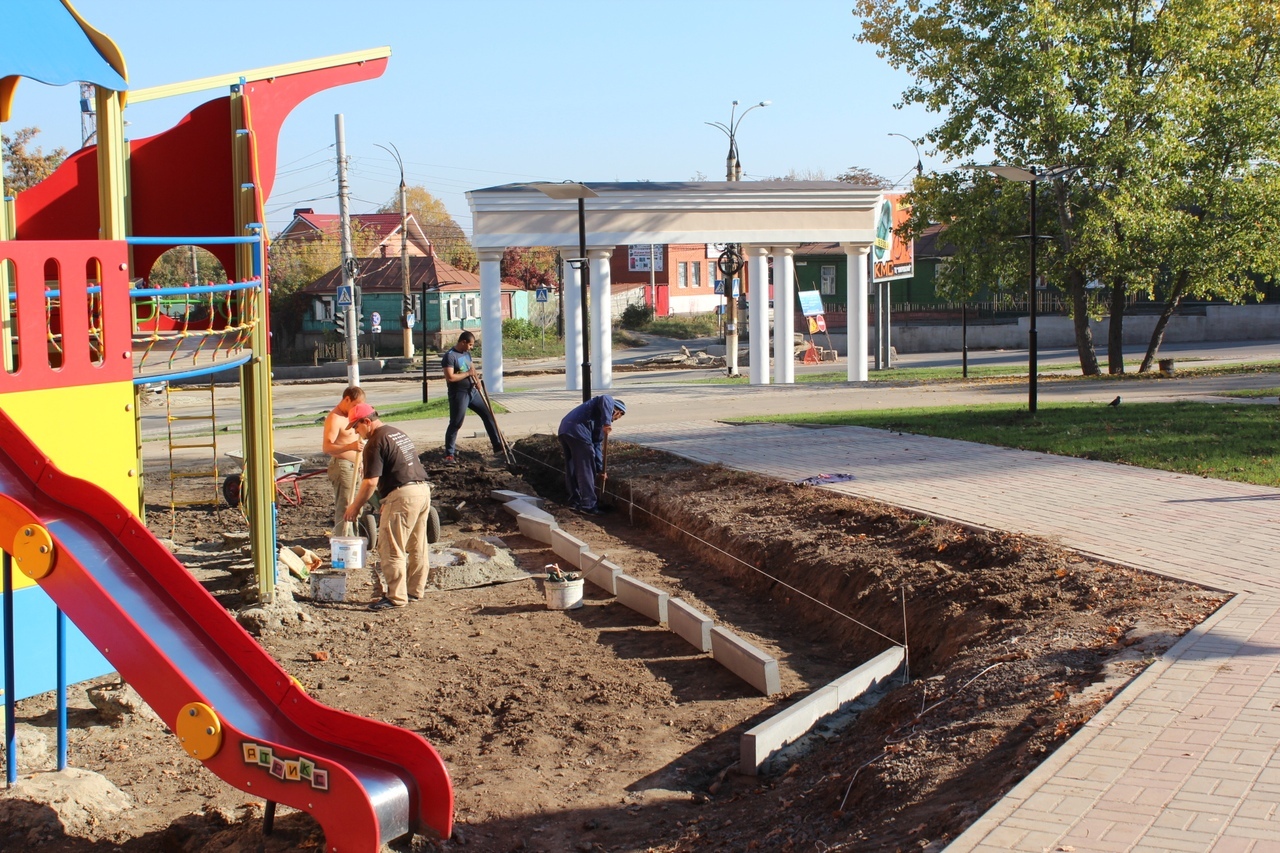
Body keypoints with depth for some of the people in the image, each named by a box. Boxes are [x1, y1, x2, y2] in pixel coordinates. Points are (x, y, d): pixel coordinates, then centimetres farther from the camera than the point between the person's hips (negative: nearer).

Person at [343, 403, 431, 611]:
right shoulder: (398, 433, 20)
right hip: (423, 489, 10)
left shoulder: (376, 442, -10)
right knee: (417, 547, 14)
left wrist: (355, 506, -2)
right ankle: (415, 590, 21)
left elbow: (371, 481, -13)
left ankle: (396, 596, -3)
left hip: (403, 494, -10)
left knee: (391, 549, -4)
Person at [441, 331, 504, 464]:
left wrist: (477, 379, -1)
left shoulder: (467, 353, 11)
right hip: (459, 394, -9)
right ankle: (449, 454, 5)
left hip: (472, 391, 9)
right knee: (455, 424, -5)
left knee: (488, 415, 9)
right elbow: (450, 377, -24)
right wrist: (468, 373, -16)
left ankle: (498, 448, 15)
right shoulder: (450, 356, -16)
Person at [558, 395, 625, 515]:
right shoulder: (609, 402, 13)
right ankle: (588, 505, 1)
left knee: (572, 469, 19)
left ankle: (575, 501, 28)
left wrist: (600, 469, 27)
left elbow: (597, 445, 31)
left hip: (564, 429, 9)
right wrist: (606, 423, -18)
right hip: (578, 431, -9)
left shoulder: (601, 421, 34)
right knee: (586, 470, -2)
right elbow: (604, 399, -14)